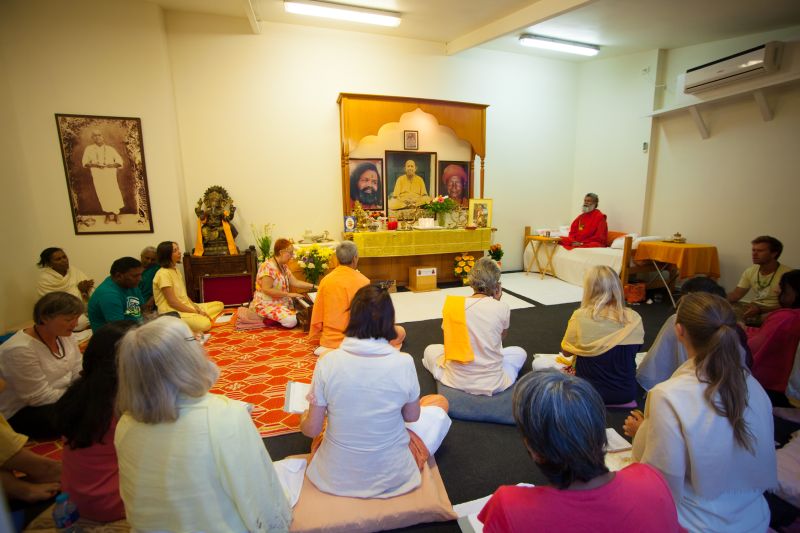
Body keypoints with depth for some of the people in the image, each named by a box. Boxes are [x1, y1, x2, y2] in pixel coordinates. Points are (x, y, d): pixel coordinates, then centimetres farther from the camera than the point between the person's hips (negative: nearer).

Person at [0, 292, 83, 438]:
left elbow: (79, 372, -5)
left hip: (57, 392, 7)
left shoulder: (65, 335, -7)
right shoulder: (20, 350, -29)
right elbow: (40, 397, -25)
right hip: (22, 411, -7)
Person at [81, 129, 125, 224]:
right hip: (97, 176, 1)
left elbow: (119, 161, 4)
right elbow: (84, 163, 7)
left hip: (110, 175, -1)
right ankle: (108, 215, 17)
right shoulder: (89, 149, 5)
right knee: (103, 195, 4)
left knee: (114, 194, -6)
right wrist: (94, 165, -13)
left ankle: (117, 216, 5)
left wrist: (113, 165, -17)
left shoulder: (110, 149, 3)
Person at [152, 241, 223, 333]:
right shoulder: (163, 274, -15)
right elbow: (173, 302, -18)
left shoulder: (176, 270, 14)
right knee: (204, 324, -35)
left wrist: (196, 308, -3)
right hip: (172, 313, -10)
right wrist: (196, 312, -16)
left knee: (219, 305, 4)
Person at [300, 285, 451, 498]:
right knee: (439, 401, 20)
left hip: (335, 477, 2)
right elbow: (412, 416, -4)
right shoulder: (404, 363, -21)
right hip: (392, 477, -1)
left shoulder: (327, 362, -20)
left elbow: (311, 430, -10)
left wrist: (303, 413, 12)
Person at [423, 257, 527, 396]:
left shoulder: (451, 304, -10)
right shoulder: (502, 307, -13)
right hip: (492, 383, 0)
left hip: (456, 380, 0)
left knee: (430, 350, 29)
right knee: (519, 352, 28)